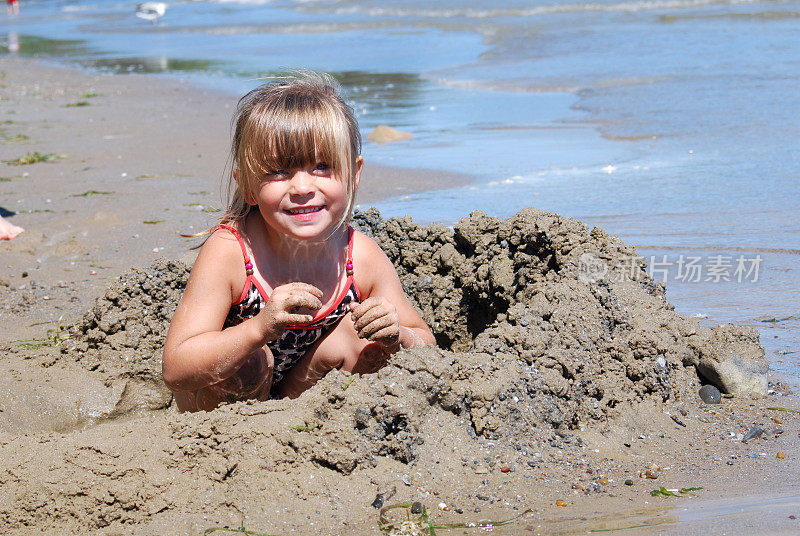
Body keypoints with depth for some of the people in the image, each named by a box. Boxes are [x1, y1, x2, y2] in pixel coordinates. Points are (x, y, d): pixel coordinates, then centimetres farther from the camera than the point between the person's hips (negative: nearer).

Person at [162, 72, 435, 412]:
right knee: (250, 366, -32)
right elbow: (176, 371, -35)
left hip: (300, 392, 3)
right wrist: (260, 328, -48)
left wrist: (397, 337, -33)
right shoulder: (227, 253, -30)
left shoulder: (363, 259, -20)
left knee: (362, 339, -20)